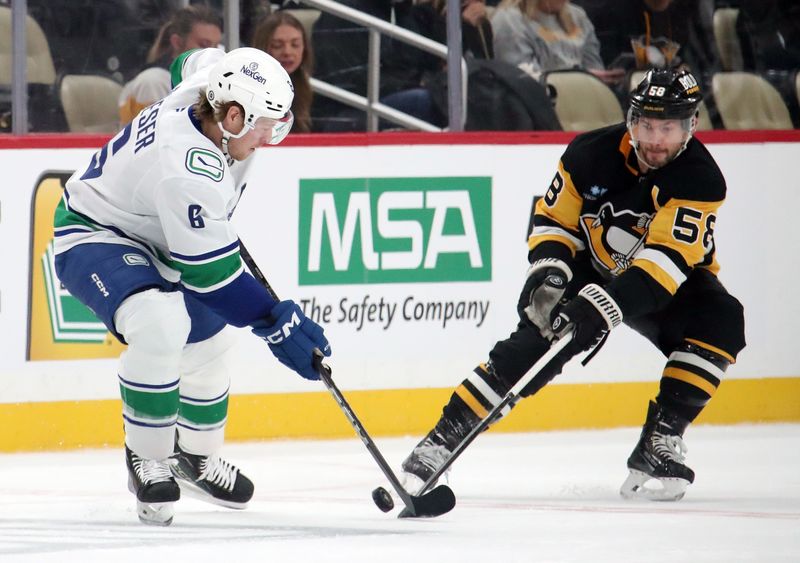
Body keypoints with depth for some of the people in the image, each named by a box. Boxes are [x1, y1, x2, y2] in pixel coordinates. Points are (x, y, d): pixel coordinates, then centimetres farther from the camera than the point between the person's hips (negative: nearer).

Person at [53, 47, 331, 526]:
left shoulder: (211, 79, -14)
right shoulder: (188, 172, -38)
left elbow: (192, 61, 13)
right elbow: (212, 273, -31)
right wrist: (276, 323, -25)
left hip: (150, 231, 10)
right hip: (95, 237, -10)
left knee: (209, 339, 16)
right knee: (159, 324, -34)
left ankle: (195, 454, 39)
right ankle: (148, 460, -16)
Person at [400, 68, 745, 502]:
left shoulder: (700, 179, -27)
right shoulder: (591, 154, -16)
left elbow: (667, 259, -37)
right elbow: (553, 219, -3)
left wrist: (604, 306, -46)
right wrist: (548, 273, -23)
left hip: (668, 284, -1)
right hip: (592, 267, 1)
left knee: (719, 322, -30)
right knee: (534, 343, -21)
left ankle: (660, 442, -22)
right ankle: (443, 438, -17)